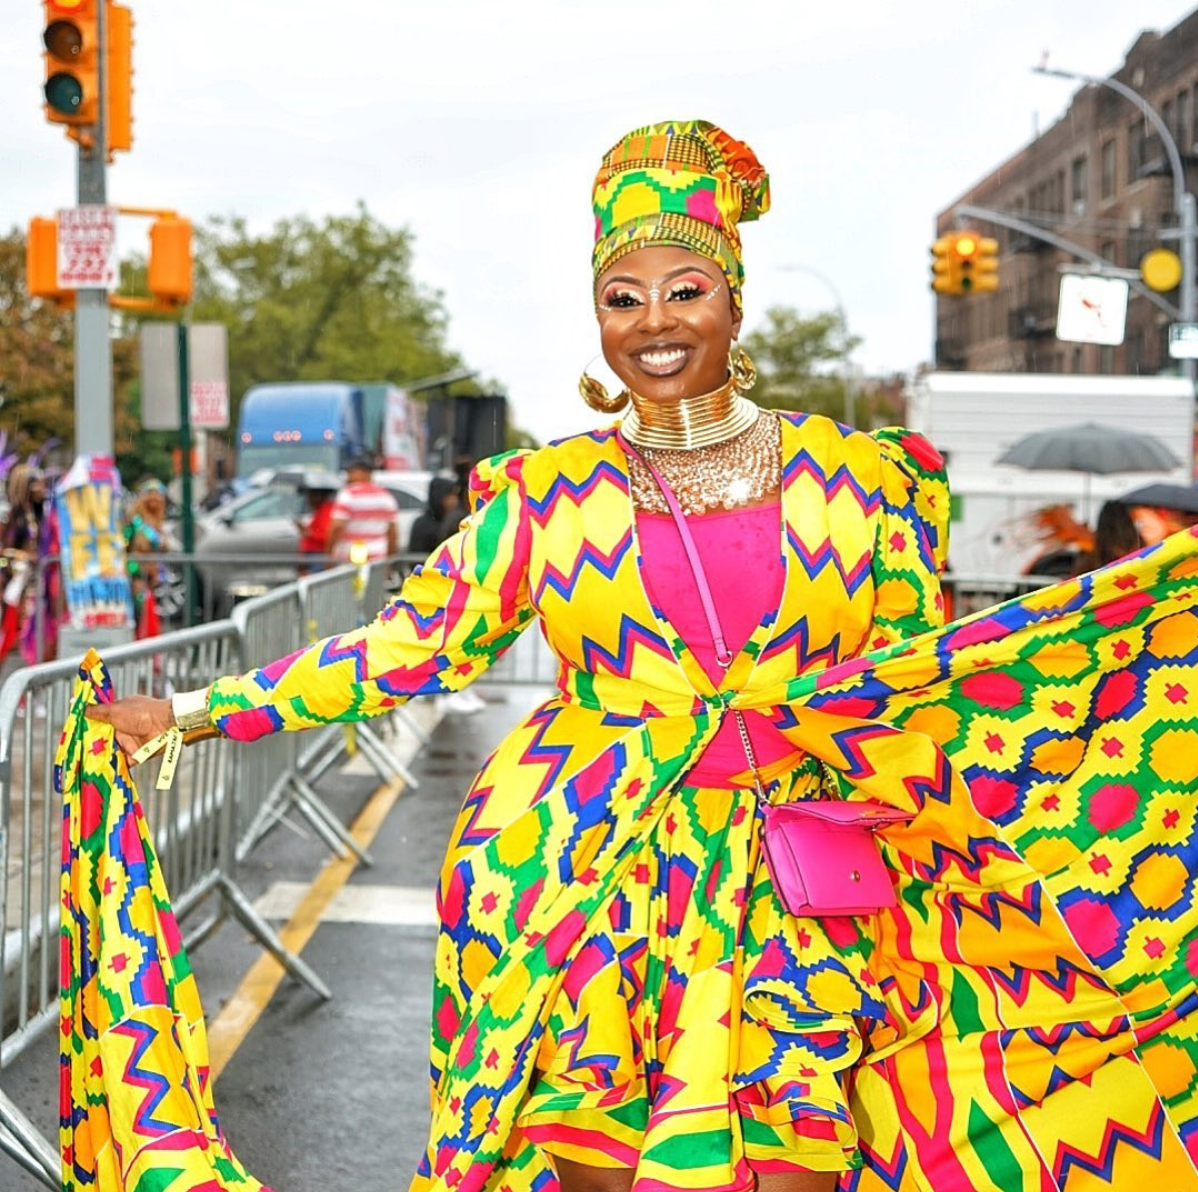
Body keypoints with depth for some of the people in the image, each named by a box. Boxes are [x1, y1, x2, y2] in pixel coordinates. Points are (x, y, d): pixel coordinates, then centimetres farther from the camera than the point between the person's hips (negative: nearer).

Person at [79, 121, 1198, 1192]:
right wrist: (186, 714, 2)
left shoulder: (854, 476, 7)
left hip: (797, 899, 0)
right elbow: (411, 642, 5)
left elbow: (921, 667, 10)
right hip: (596, 885, 0)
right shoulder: (549, 493, 6)